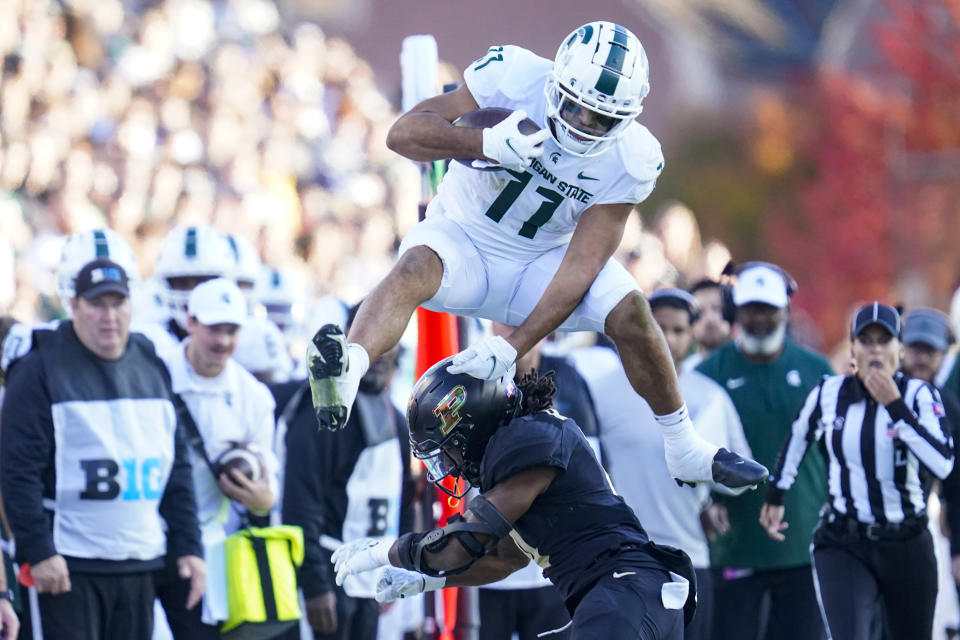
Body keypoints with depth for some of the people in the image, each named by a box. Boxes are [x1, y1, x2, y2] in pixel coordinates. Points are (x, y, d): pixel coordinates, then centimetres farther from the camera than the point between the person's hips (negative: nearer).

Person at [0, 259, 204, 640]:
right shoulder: (42, 370, -6)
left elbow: (176, 467, 17)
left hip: (139, 565, 6)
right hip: (69, 568, -6)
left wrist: (188, 546, 11)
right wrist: (38, 551, -17)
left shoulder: (151, 368, 13)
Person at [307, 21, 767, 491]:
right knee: (416, 267, -35)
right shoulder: (515, 77, -23)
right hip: (462, 237, -2)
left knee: (628, 310, -20)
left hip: (540, 262, 2)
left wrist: (512, 347, -29)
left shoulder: (628, 160, -18)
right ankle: (345, 372, -62)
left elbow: (579, 269, -20)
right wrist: (486, 143, -42)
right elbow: (404, 133, -24)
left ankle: (685, 452, -1)